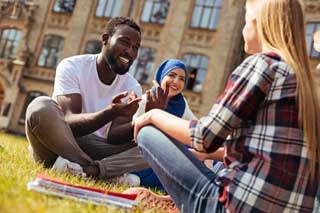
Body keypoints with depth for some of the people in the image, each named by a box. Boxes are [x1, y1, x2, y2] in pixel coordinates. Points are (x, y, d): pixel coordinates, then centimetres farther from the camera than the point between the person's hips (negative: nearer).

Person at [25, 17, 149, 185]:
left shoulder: (132, 87, -1)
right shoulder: (72, 67, -11)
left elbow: (113, 136, -13)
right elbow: (69, 123, -24)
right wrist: (111, 112, -41)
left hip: (98, 149, 3)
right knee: (41, 107, -33)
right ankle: (111, 173, -27)